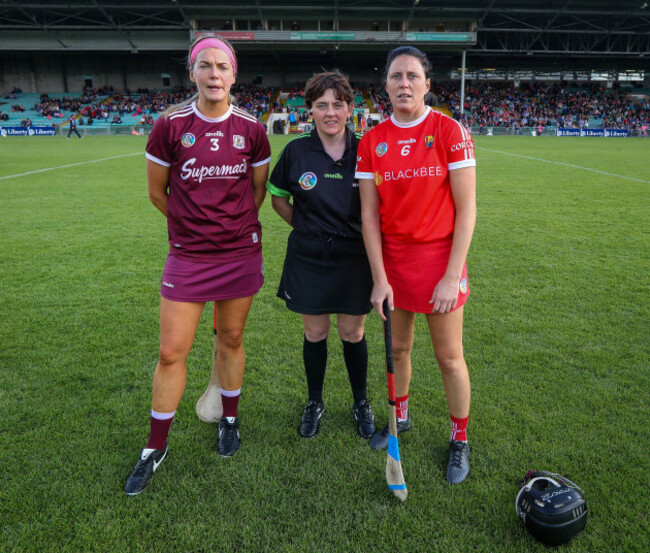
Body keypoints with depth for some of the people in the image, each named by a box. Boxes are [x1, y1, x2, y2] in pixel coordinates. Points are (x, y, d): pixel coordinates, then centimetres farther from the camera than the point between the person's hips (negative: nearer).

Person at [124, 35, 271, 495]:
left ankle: (230, 420, 37)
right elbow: (157, 191, 5)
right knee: (172, 353, 2)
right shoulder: (170, 126, -6)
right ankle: (156, 447, 22)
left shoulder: (251, 130, -1)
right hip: (188, 257, -1)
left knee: (231, 340, 14)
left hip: (241, 254, 1)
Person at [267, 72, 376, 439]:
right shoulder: (296, 151, -4)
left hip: (354, 260, 0)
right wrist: (304, 226, 3)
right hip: (308, 260, 1)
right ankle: (315, 402, 35)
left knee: (353, 334, 11)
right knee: (315, 333, 12)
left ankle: (361, 403, 34)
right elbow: (277, 198, 9)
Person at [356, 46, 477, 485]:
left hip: (440, 259, -3)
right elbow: (369, 214, 0)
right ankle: (401, 417, 41)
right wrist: (379, 278, -6)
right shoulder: (372, 142, 1)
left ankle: (460, 440, 28)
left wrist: (452, 275, -14)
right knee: (398, 348, 17)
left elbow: (466, 209, -9)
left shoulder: (450, 132, -8)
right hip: (392, 259, 3)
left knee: (449, 357, 7)